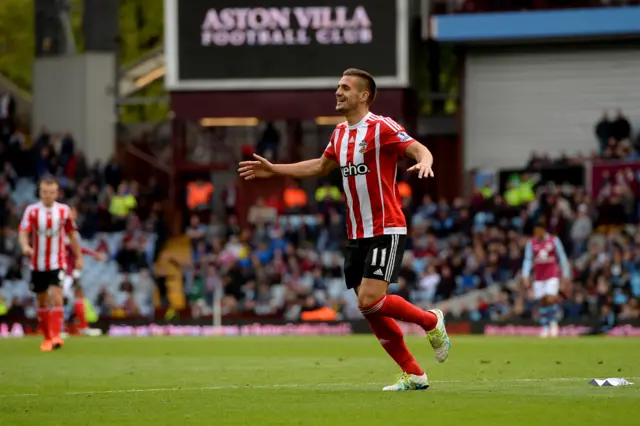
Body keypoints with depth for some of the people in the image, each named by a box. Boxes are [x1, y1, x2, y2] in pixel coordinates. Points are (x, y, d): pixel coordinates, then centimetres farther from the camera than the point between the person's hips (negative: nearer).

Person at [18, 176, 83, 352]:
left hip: (57, 263, -1)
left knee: (56, 296, -19)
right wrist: (25, 246, -36)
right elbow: (23, 231, -15)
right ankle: (47, 338, 23)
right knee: (42, 302, 10)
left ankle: (56, 336, -21)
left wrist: (79, 257, 13)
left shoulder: (64, 210, 0)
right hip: (38, 264, 1)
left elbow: (72, 234, 11)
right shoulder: (32, 210, -5)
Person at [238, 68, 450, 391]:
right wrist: (272, 169, 29)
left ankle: (431, 321, 6)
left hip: (385, 231, -8)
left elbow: (420, 150, -19)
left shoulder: (381, 128, -11)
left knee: (370, 300, -19)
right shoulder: (340, 134, 13)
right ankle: (413, 375, 11)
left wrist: (424, 162, -43)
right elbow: (321, 166, 29)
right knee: (370, 311, 3)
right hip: (357, 235, 8)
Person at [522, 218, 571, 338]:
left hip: (552, 275, -2)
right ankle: (545, 328, 6)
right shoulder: (531, 243, 3)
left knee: (551, 298, -17)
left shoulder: (554, 240, -1)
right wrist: (526, 276, -8)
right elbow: (528, 260, 2)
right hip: (538, 276, 2)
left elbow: (562, 258, 3)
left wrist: (566, 275, 1)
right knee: (541, 301, -1)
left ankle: (553, 323, 0)